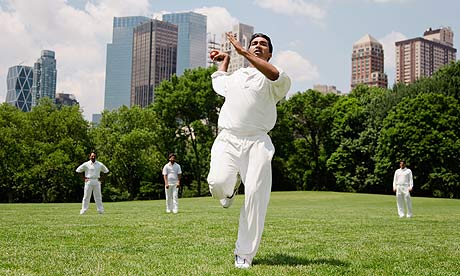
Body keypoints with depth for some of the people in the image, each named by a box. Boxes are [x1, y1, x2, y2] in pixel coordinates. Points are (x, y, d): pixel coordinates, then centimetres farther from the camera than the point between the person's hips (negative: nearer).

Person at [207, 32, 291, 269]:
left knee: (256, 196, -11)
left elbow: (278, 77, -18)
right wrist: (224, 59, 58)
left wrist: (243, 52, -17)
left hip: (257, 142, -2)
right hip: (227, 139, 3)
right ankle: (231, 186, 17)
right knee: (217, 184, -23)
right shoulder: (234, 76, 26)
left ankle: (244, 254, 2)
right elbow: (218, 82, 50)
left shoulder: (271, 80, 10)